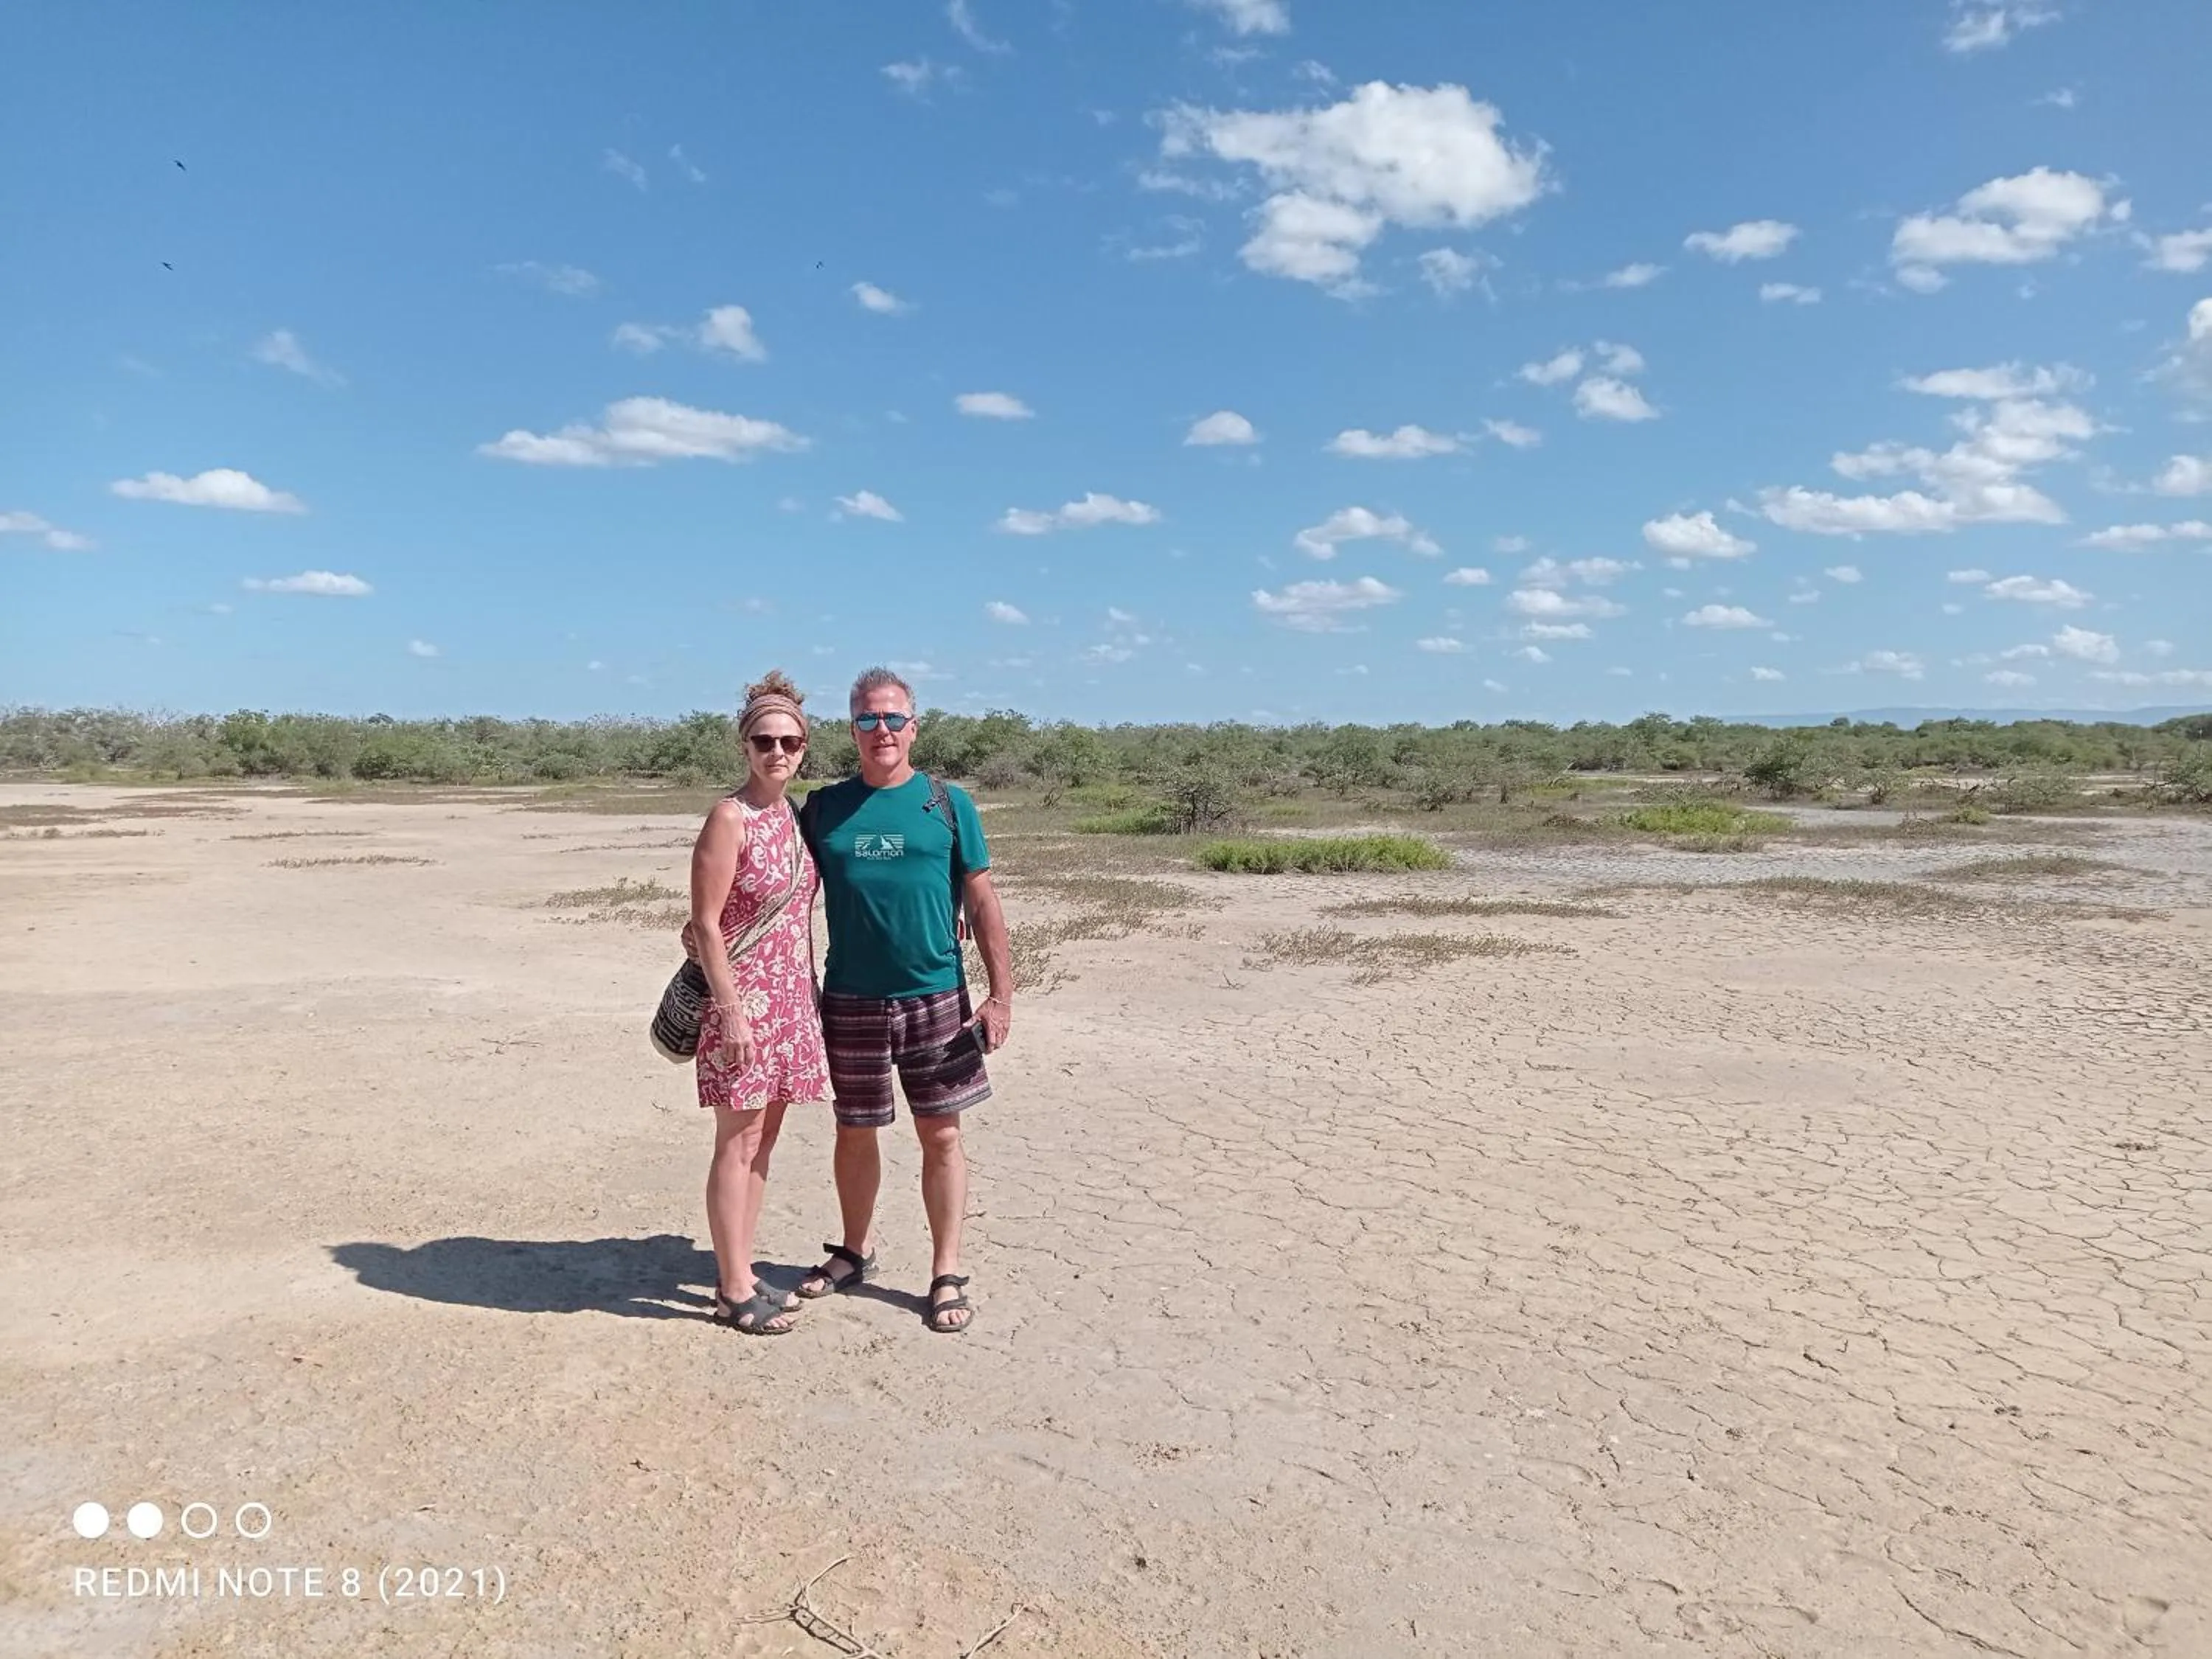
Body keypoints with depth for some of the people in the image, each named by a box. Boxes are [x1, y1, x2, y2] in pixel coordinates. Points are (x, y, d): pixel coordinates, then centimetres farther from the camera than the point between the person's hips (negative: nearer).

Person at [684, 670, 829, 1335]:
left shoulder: (794, 814, 9)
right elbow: (706, 924, -15)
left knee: (762, 1140, 14)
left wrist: (806, 997, 14)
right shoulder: (729, 817, -13)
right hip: (745, 997, -7)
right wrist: (733, 1012, -18)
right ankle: (734, 1291, 14)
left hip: (791, 998, 8)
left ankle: (740, 1274, 26)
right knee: (738, 1144, 2)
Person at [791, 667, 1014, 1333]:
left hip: (936, 999, -2)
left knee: (941, 1135, 4)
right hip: (850, 1002, 2)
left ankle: (947, 1274, 18)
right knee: (854, 1133, 14)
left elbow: (982, 901, 0)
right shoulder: (824, 807, 5)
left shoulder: (947, 804, 0)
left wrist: (1001, 993, -4)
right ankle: (855, 1252, 35)